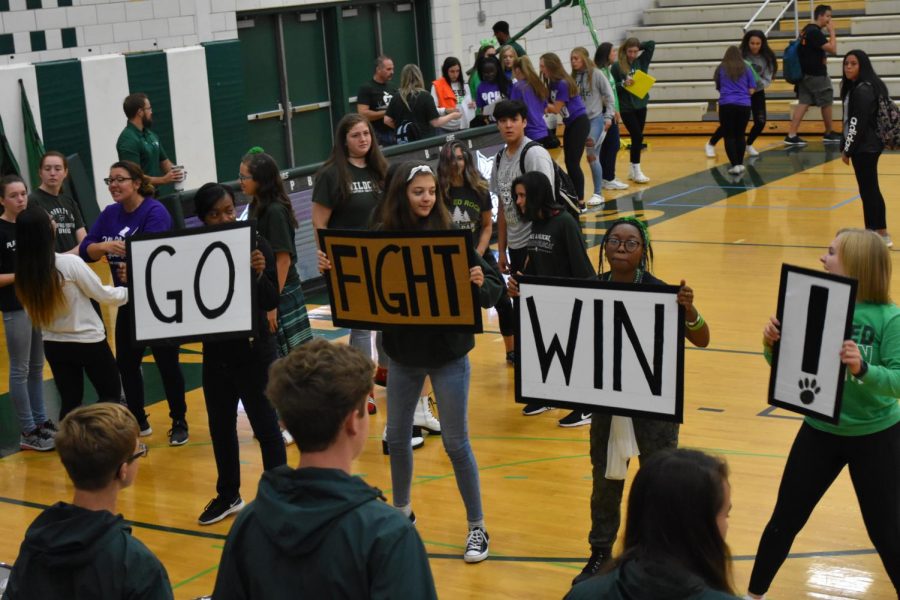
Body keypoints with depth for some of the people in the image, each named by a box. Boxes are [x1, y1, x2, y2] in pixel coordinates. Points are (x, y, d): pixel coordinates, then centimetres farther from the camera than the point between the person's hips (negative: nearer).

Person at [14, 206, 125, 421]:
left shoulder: (23, 272, -8)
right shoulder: (70, 263, -22)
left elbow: (33, 313, 3)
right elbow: (103, 295, -11)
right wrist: (129, 291, 7)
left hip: (54, 345, 5)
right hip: (88, 341, -5)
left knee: (69, 402, 15)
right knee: (111, 395, 11)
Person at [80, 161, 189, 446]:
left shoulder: (155, 211, -15)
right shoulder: (110, 214, 5)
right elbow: (85, 250, -3)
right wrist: (105, 246, -24)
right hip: (128, 302, 7)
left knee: (167, 363, 2)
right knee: (126, 363, 10)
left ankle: (179, 423, 16)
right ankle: (138, 422, 26)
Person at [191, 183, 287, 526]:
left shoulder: (255, 245, -10)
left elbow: (272, 302, -12)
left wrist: (259, 275, -29)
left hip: (254, 351, -4)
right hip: (216, 352, 4)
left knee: (265, 426, 4)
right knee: (220, 425, 15)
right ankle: (228, 495, 31)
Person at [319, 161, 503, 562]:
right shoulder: (383, 238, -5)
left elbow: (494, 289, -13)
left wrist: (480, 283, -34)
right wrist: (333, 270, -12)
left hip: (448, 354, -4)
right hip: (403, 353, 4)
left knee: (455, 443, 2)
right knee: (397, 437, 16)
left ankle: (477, 527, 17)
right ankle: (401, 512, 38)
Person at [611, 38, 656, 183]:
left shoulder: (641, 61, 3)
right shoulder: (617, 66, -7)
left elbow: (651, 44, 2)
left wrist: (638, 47, 0)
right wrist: (623, 84, -22)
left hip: (641, 105, 5)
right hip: (626, 107, -5)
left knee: (637, 137, 9)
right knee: (637, 136, -10)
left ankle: (633, 170, 19)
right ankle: (636, 171, -2)